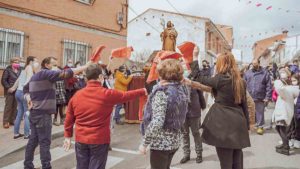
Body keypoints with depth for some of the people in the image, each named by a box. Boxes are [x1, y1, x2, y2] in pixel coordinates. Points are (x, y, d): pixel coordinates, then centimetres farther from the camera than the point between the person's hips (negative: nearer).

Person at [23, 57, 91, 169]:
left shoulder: (36, 75, 15)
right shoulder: (45, 73, -14)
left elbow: (25, 88, 25)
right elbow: (64, 74, -25)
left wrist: (28, 98, 6)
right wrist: (86, 67, -27)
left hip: (35, 112, 9)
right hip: (42, 113, -9)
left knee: (33, 140, 15)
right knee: (45, 142, -4)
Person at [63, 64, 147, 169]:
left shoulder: (76, 95, -1)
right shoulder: (107, 94, -12)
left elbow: (69, 119, 6)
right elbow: (127, 95, 2)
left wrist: (68, 136, 18)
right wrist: (143, 91, 19)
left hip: (80, 140, 4)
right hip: (99, 140, -4)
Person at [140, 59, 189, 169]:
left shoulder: (161, 92, -21)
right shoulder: (182, 89, 2)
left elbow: (156, 122, -27)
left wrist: (144, 143, -16)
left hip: (161, 142, -8)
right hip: (175, 140, 8)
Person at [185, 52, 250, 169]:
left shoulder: (220, 79, -10)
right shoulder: (240, 81, 10)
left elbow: (203, 81, 5)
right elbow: (244, 104, 12)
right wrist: (246, 125, 18)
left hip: (223, 124, -7)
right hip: (238, 123, 7)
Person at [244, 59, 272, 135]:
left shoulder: (265, 73, 0)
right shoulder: (247, 73, 6)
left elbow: (269, 86, -2)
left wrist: (267, 97, -8)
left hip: (260, 98, -2)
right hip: (249, 98, 2)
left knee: (260, 113, 8)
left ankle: (260, 126, 23)